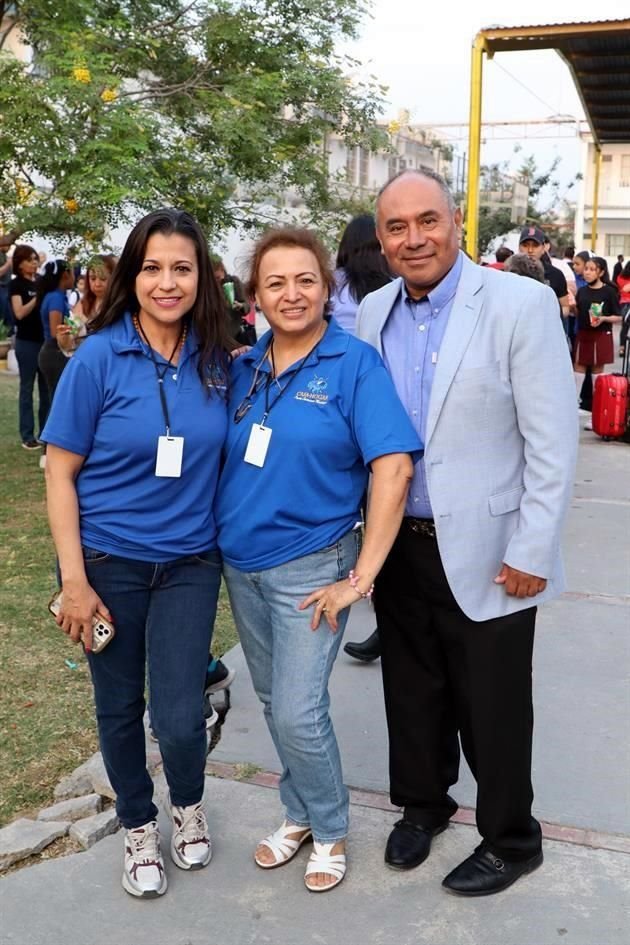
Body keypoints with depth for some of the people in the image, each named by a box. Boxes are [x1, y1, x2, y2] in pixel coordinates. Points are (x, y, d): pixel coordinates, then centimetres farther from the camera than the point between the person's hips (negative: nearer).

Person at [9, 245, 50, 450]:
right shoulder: (16, 284, -4)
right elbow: (19, 313, -16)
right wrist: (37, 297, -22)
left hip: (45, 340, 5)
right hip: (26, 342, -5)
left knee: (47, 388, 8)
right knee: (27, 388, 0)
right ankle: (27, 436, 5)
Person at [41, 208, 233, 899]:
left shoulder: (218, 362, -4)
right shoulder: (99, 357, -11)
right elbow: (60, 473, -8)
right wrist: (74, 580, -12)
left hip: (189, 562, 1)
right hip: (108, 561, -1)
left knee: (180, 717, -2)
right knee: (119, 707, 13)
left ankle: (187, 806, 32)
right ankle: (138, 827, 39)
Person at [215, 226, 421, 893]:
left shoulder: (355, 364, -12)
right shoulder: (242, 368, 3)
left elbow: (393, 468, -18)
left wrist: (361, 576, -19)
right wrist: (216, 539, 5)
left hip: (309, 566, -5)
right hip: (239, 563, 5)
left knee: (297, 710, -3)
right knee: (273, 701, 17)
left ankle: (329, 830, 24)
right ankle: (299, 815, 38)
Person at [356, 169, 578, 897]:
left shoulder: (521, 304, -12)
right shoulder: (372, 315, 3)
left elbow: (553, 443, -13)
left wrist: (531, 553, -14)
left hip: (485, 552, -4)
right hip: (398, 547, 5)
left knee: (491, 709, 10)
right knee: (413, 694, 19)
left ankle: (510, 840, 33)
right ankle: (421, 805, 43)